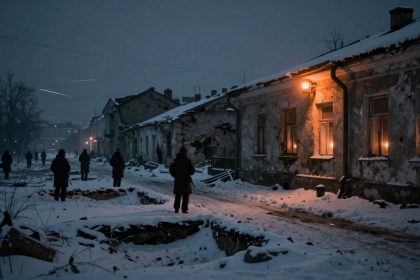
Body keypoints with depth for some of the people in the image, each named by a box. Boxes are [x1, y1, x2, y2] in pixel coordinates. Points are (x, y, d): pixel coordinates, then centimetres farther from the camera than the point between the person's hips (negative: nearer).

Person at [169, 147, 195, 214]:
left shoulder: (175, 160, 1)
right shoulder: (187, 161, -11)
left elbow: (171, 170, 3)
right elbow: (192, 170, -10)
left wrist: (175, 176, 13)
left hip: (177, 180, 4)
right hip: (186, 180, -4)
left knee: (178, 195, 14)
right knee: (185, 196, 3)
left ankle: (176, 209, 15)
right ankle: (184, 209, 1)